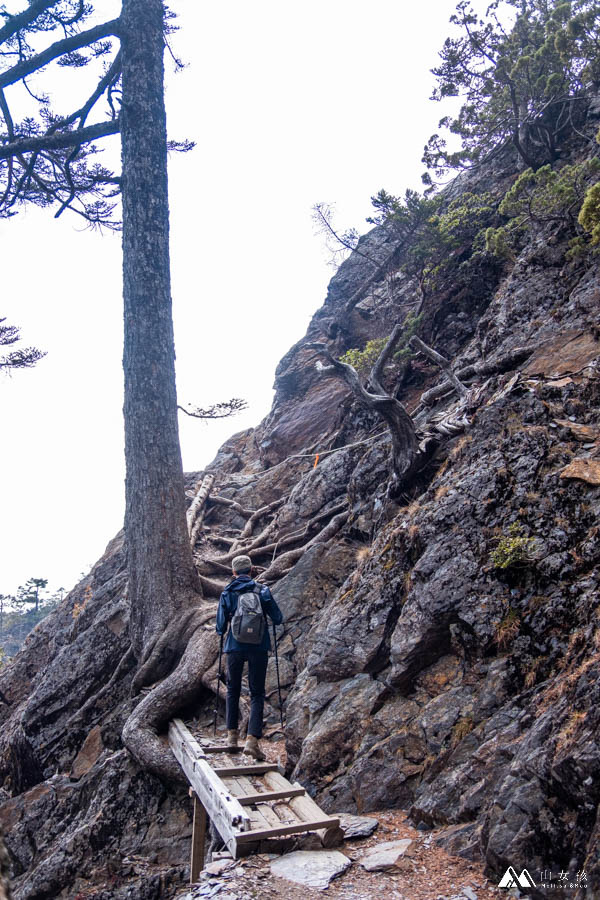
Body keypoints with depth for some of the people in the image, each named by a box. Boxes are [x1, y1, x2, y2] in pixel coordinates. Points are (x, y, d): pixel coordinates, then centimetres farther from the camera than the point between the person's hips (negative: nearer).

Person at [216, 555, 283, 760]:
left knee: (233, 690, 20)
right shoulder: (263, 591, -1)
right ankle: (252, 739, -10)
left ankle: (232, 735, 25)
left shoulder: (227, 593, 1)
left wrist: (222, 630, 23)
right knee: (257, 694, 4)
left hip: (235, 647, 1)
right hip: (258, 648, -1)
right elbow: (278, 619, 1)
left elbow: (220, 627, 1)